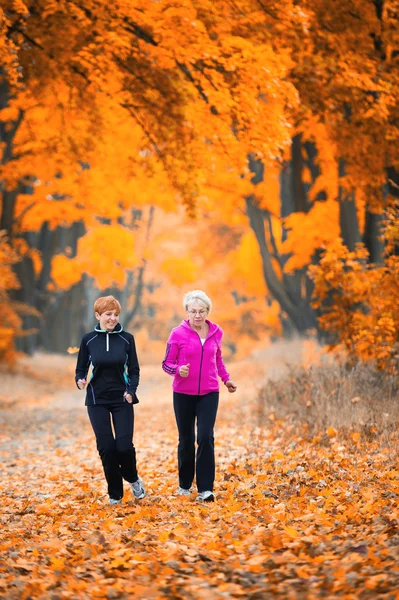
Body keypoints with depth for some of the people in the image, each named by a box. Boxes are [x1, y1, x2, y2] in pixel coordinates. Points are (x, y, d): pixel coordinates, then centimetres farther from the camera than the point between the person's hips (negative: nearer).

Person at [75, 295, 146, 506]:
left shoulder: (126, 339, -1)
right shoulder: (88, 340, -1)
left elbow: (134, 371, 3)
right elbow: (81, 369, 5)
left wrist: (131, 391, -14)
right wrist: (80, 381, -17)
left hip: (122, 400, 0)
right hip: (97, 400, 1)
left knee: (124, 446, -10)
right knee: (106, 447, -2)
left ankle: (133, 479, 22)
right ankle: (115, 494, 14)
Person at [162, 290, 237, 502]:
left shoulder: (216, 332, 1)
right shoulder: (178, 334, -9)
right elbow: (167, 364, -4)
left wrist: (226, 378, 10)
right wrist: (178, 370, -24)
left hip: (209, 394, 1)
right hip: (184, 394, -1)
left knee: (205, 438, -12)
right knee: (186, 440, 9)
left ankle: (205, 489, -11)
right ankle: (184, 484, 27)